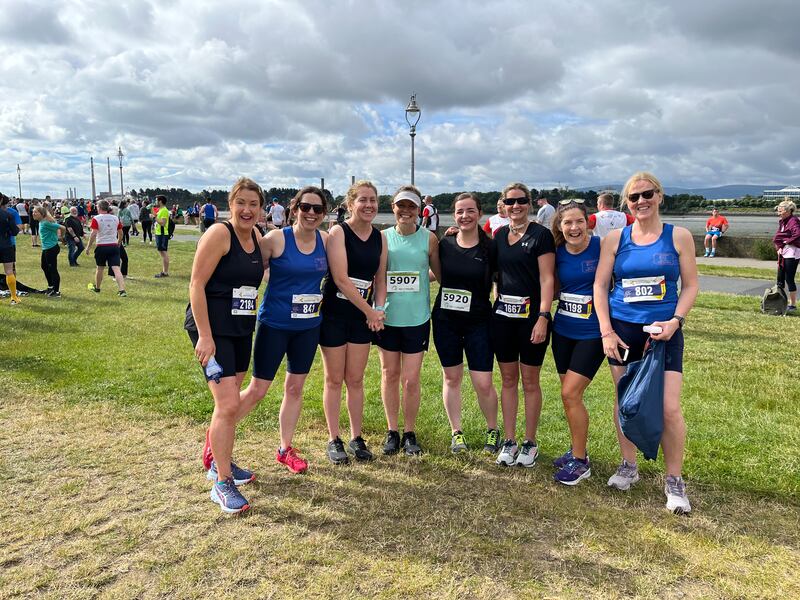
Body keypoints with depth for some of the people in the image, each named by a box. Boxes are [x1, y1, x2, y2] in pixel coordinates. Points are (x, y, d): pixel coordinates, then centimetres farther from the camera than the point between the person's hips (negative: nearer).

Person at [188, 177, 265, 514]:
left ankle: (219, 462, 35)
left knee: (231, 403, 17)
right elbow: (196, 285, -16)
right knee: (228, 404, -11)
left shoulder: (256, 237, 9)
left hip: (241, 329, 8)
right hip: (212, 329, -8)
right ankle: (222, 483, 1)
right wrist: (205, 336, -20)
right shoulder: (219, 234, -13)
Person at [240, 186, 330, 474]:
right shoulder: (276, 239, -13)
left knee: (295, 387, 13)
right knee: (258, 389, 1)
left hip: (309, 326, 4)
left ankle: (285, 449, 29)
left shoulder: (326, 240, 0)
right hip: (274, 324, -4)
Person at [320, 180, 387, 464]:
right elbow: (341, 279, -18)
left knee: (356, 380, 11)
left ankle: (356, 438, 24)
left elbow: (380, 278, 11)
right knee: (334, 380, 7)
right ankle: (334, 440, 20)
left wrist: (378, 309, -5)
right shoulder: (338, 232, -12)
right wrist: (370, 311, -14)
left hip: (363, 316, 4)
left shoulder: (379, 237, 5)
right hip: (334, 315, -4)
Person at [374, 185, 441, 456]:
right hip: (387, 317, 1)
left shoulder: (428, 238, 0)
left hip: (417, 319, -1)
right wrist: (376, 309, -2)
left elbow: (441, 273, 8)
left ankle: (409, 433, 21)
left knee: (411, 379, 2)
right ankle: (392, 431, 27)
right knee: (389, 374, 11)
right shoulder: (383, 237, 2)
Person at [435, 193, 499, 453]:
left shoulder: (490, 247, -6)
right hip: (445, 320, 3)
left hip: (478, 321, -2)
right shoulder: (444, 244, 1)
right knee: (451, 377, 11)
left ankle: (493, 430, 24)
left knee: (483, 383, -2)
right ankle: (456, 432, 26)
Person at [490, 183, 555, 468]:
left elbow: (547, 279, -10)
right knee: (508, 379, 10)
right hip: (502, 314, 5)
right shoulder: (499, 235, 11)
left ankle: (530, 442, 19)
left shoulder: (540, 235, -5)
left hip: (531, 314, -5)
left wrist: (543, 317, -17)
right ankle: (509, 441, 19)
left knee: (529, 380, 5)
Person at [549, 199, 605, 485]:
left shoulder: (601, 247, -13)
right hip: (563, 331, 6)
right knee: (569, 394, 13)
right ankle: (577, 450, 31)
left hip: (592, 333, -5)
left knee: (570, 394, -8)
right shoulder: (558, 253, 2)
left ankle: (580, 461, 9)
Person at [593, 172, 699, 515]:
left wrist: (676, 321, -14)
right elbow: (600, 286, 2)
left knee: (669, 408, -6)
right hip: (622, 331, 2)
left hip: (664, 333, -1)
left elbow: (691, 286, 2)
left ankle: (674, 481, 13)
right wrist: (606, 331, -5)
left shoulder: (678, 236, 1)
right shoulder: (615, 239, 3)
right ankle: (628, 467, 29)